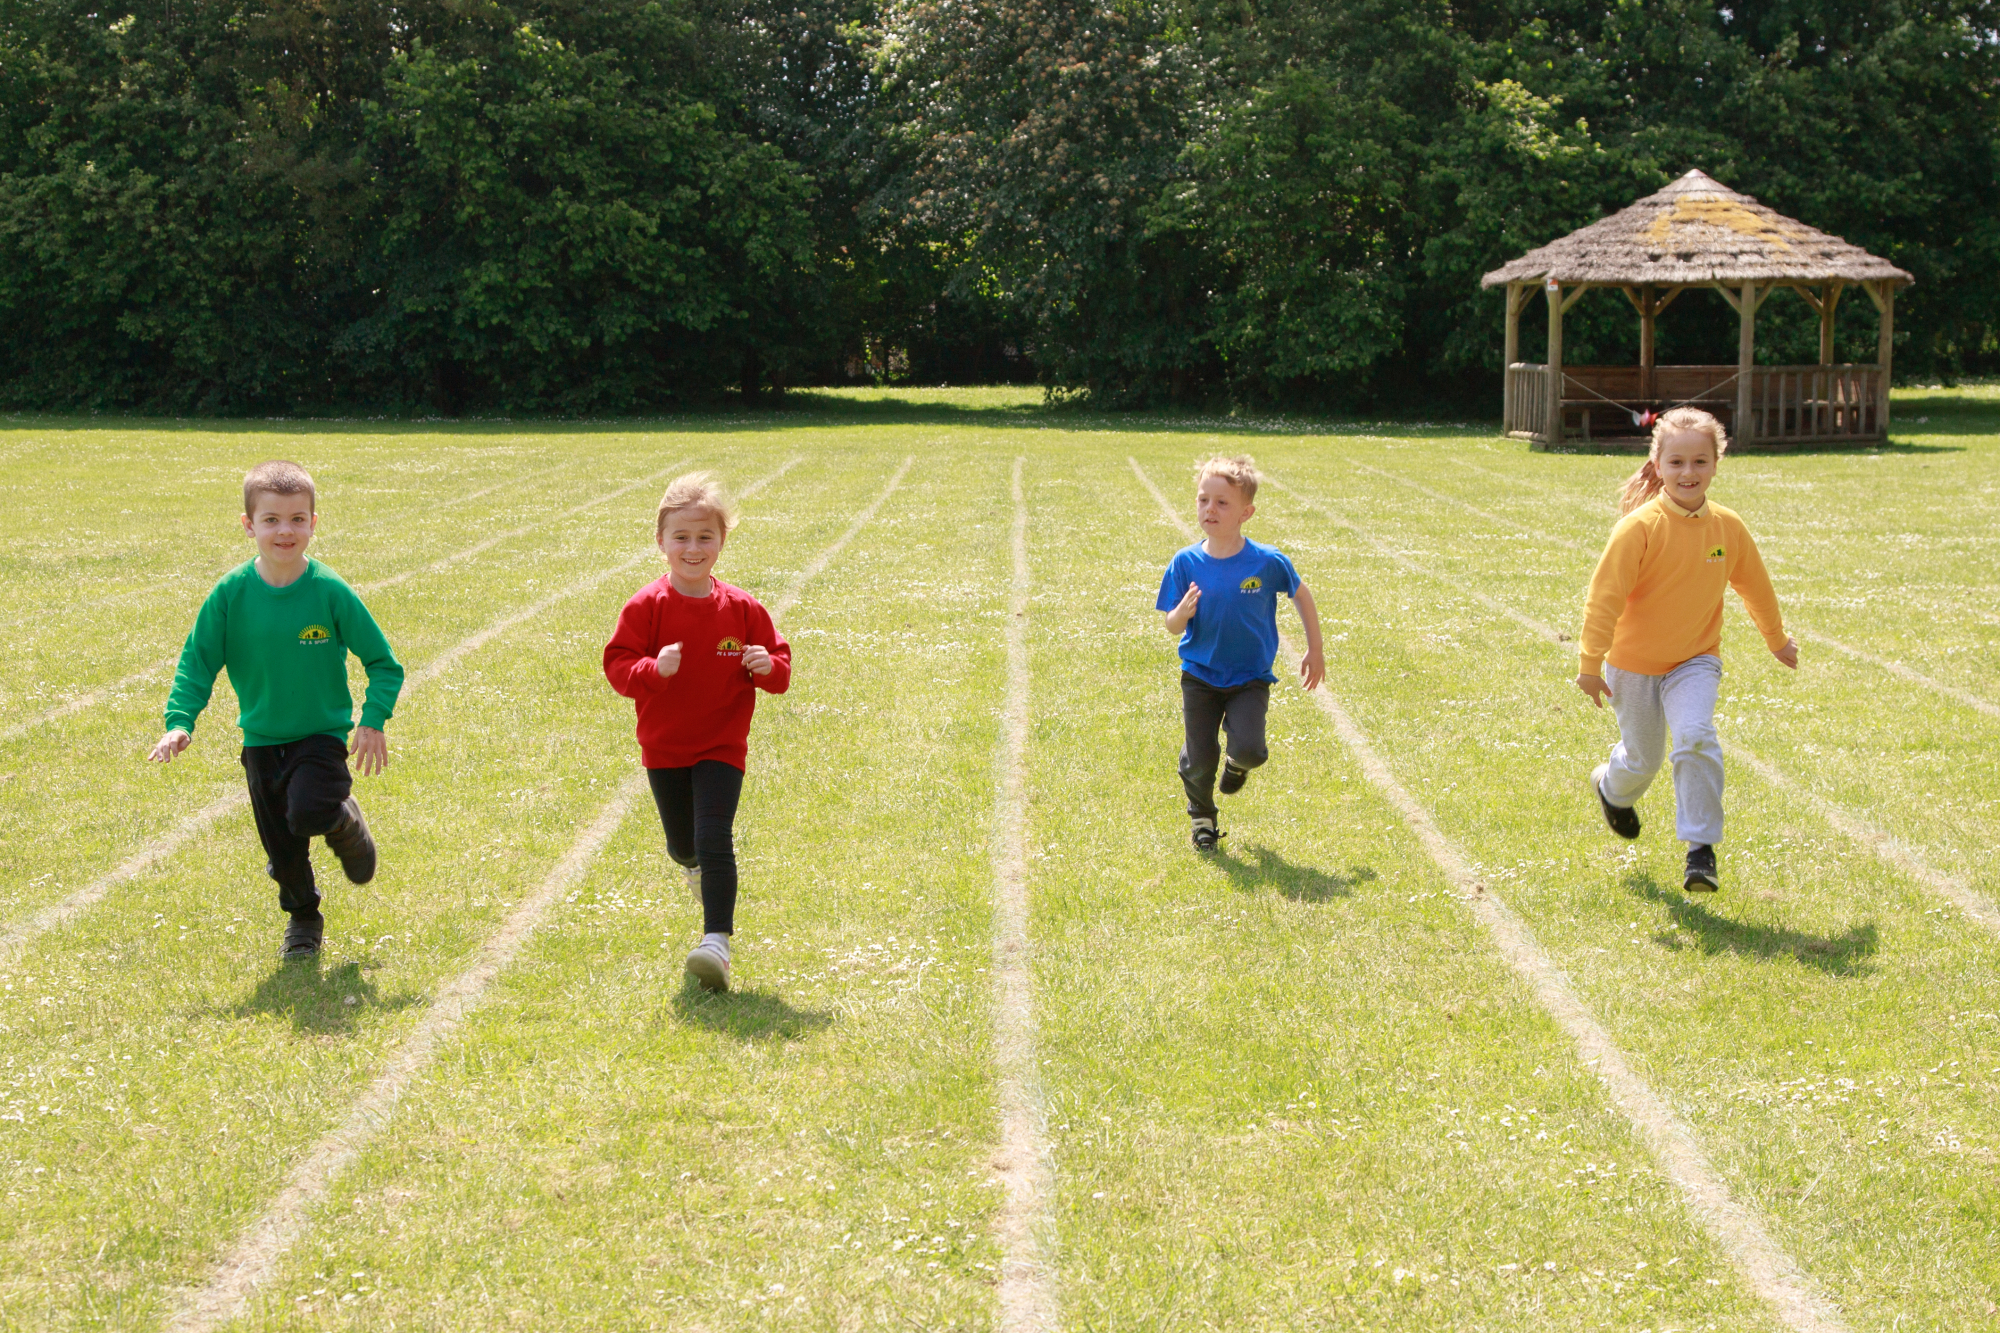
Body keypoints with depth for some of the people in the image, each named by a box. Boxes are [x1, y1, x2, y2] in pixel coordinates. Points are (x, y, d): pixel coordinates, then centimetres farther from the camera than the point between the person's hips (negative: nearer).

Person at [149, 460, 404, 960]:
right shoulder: (231, 593, -9)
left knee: (309, 811, -27)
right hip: (261, 739, 3)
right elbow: (198, 660, -1)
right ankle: (303, 919, 35)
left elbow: (382, 661, -6)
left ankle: (348, 825, 8)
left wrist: (374, 721, -17)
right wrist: (180, 722, -14)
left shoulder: (331, 591, -14)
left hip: (322, 732, -3)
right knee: (280, 841, 8)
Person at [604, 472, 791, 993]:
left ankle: (717, 941, -16)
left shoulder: (741, 608, -5)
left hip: (721, 745, -1)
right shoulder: (647, 606, -9)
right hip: (664, 747, 1)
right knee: (682, 844, 15)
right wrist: (654, 669, -30)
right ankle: (696, 867, 53)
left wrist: (769, 666, -20)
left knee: (714, 838, -16)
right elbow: (617, 664, -10)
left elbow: (780, 665, 4)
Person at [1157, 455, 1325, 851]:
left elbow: (1301, 596, 5)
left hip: (1250, 678, -1)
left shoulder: (1268, 562, -13)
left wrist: (1315, 651, 10)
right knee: (1198, 760, -1)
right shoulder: (1186, 563, -9)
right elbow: (1172, 627, -4)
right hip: (1200, 676, 1)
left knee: (1249, 748, -21)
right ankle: (1202, 818, 30)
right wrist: (1183, 612, -28)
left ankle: (1238, 763, 18)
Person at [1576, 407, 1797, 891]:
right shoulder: (1640, 527, -19)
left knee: (1696, 739, -23)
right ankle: (1612, 787, 50)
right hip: (1634, 663, -2)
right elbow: (1604, 595, -17)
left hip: (1695, 660, 2)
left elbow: (1754, 587, 13)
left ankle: (1701, 850, -13)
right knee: (1643, 759, 12)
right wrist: (1591, 663, -18)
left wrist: (1777, 639, 27)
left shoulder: (1728, 528, -5)